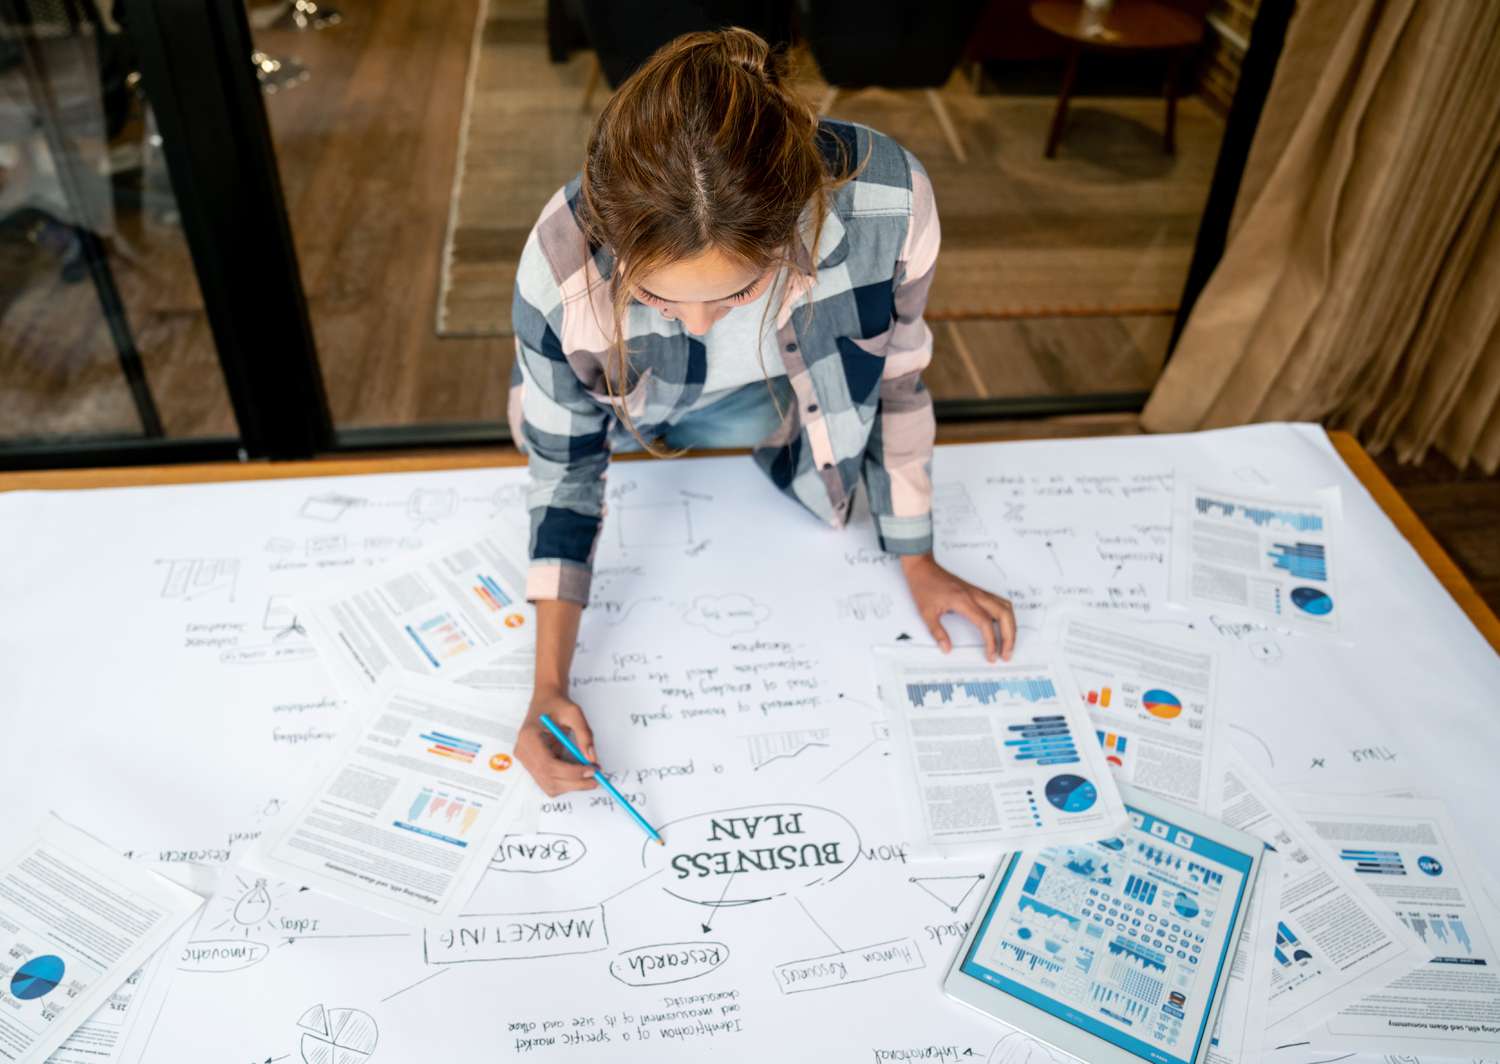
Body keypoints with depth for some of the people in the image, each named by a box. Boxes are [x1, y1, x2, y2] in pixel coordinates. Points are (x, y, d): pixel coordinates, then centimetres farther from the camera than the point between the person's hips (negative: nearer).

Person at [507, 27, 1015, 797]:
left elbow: (893, 376, -19)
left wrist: (917, 559, -9)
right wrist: (549, 685, -27)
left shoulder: (886, 202, -40)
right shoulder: (561, 269, -41)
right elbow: (563, 466, -23)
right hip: (627, 416, 0)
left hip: (781, 399, 1)